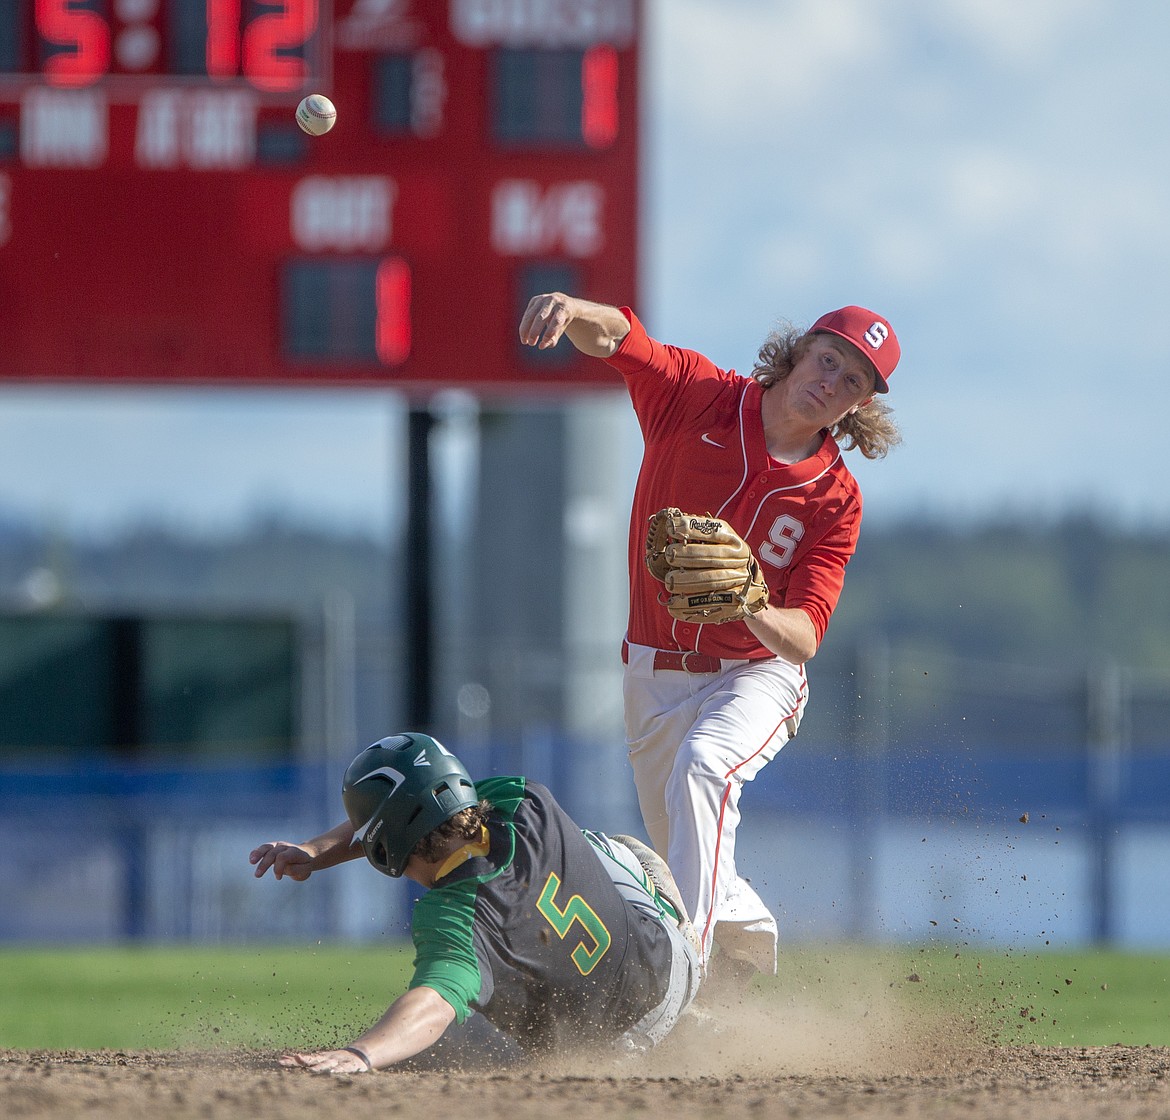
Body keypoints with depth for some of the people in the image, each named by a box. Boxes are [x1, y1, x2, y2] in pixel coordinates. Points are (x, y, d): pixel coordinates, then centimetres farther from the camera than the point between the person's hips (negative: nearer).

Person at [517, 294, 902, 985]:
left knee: (702, 767, -35)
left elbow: (804, 639, -20)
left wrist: (755, 610, -43)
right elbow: (612, 335, -27)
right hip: (654, 675, 3)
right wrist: (573, 310, -51)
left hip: (753, 675, -3)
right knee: (686, 862, 14)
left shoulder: (836, 502, -13)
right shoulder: (698, 396, -10)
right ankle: (750, 932, 49)